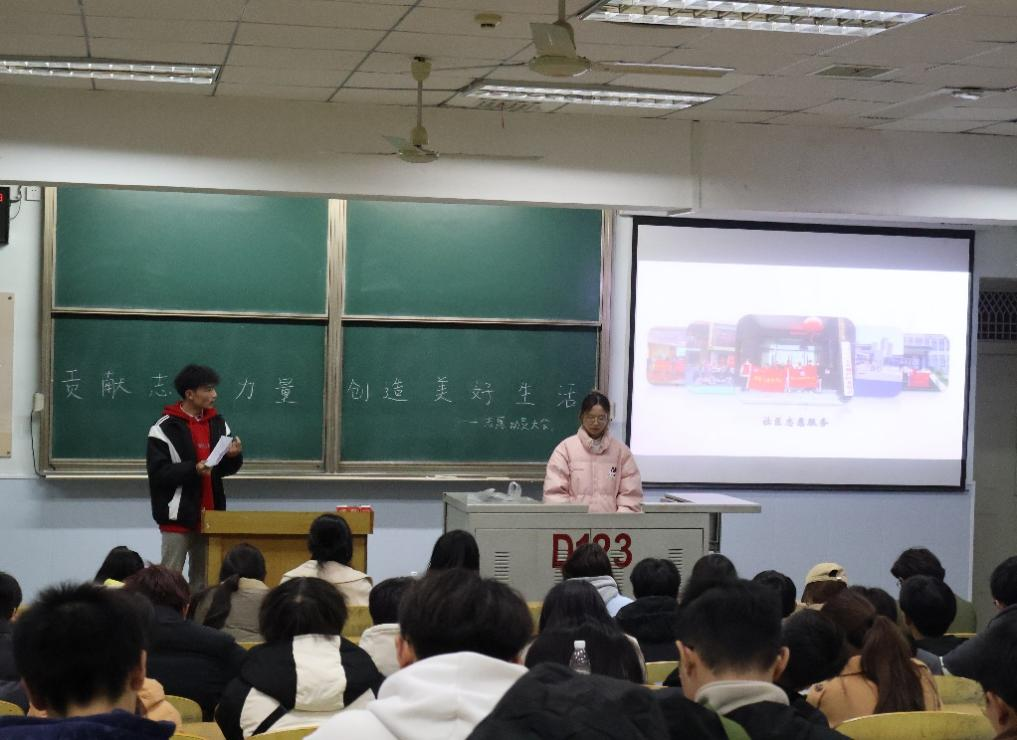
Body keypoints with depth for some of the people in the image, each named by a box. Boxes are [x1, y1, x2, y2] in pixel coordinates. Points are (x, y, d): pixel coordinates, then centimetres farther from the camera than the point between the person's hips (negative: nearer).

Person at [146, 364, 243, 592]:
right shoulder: (165, 428, -8)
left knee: (203, 577, 9)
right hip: (177, 515, -5)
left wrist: (233, 456, -7)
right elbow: (157, 472, -13)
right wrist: (193, 469, -24)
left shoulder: (218, 423, 10)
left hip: (208, 515, 5)